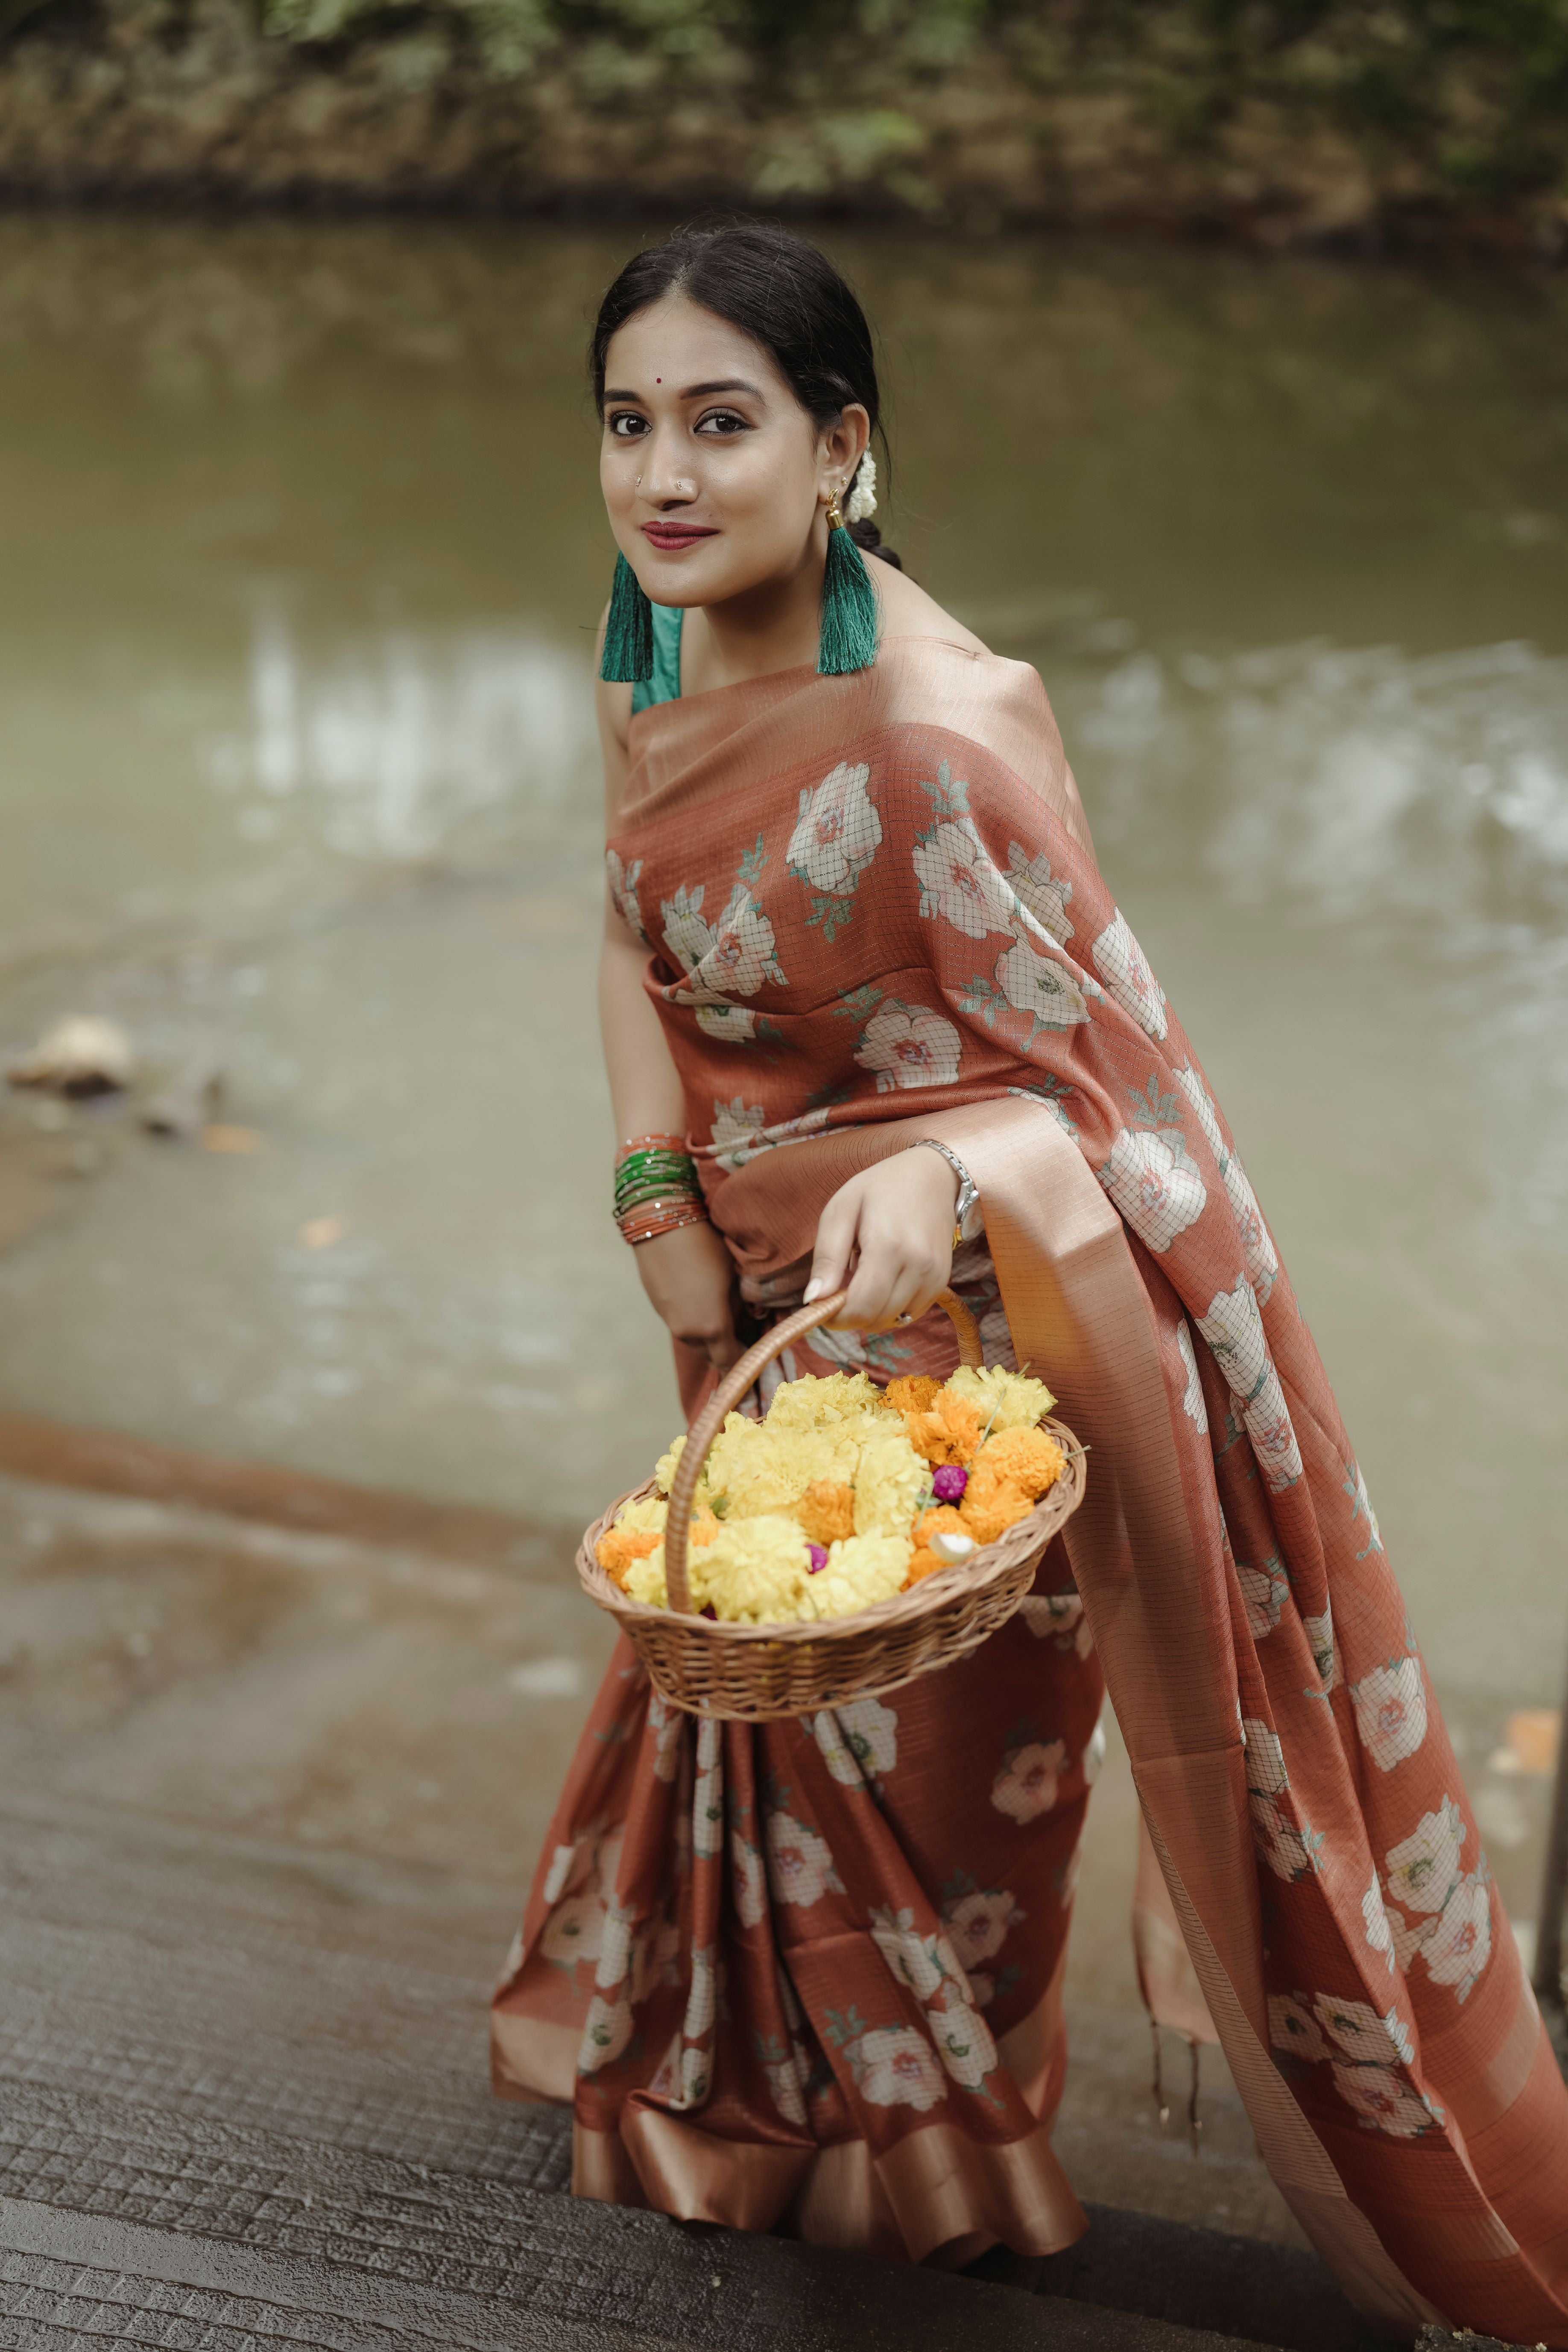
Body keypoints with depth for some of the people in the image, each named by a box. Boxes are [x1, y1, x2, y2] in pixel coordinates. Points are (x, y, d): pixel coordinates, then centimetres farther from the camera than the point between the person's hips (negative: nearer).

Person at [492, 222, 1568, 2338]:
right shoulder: (660, 646, -6)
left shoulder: (941, 733, -30)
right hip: (775, 1285, 8)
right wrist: (660, 1194, -2)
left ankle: (917, 2153, 43)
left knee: (928, 1705, 13)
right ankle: (743, 2081, 55)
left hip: (951, 1292, -7)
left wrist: (945, 1182, -45)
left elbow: (1086, 1074, -24)